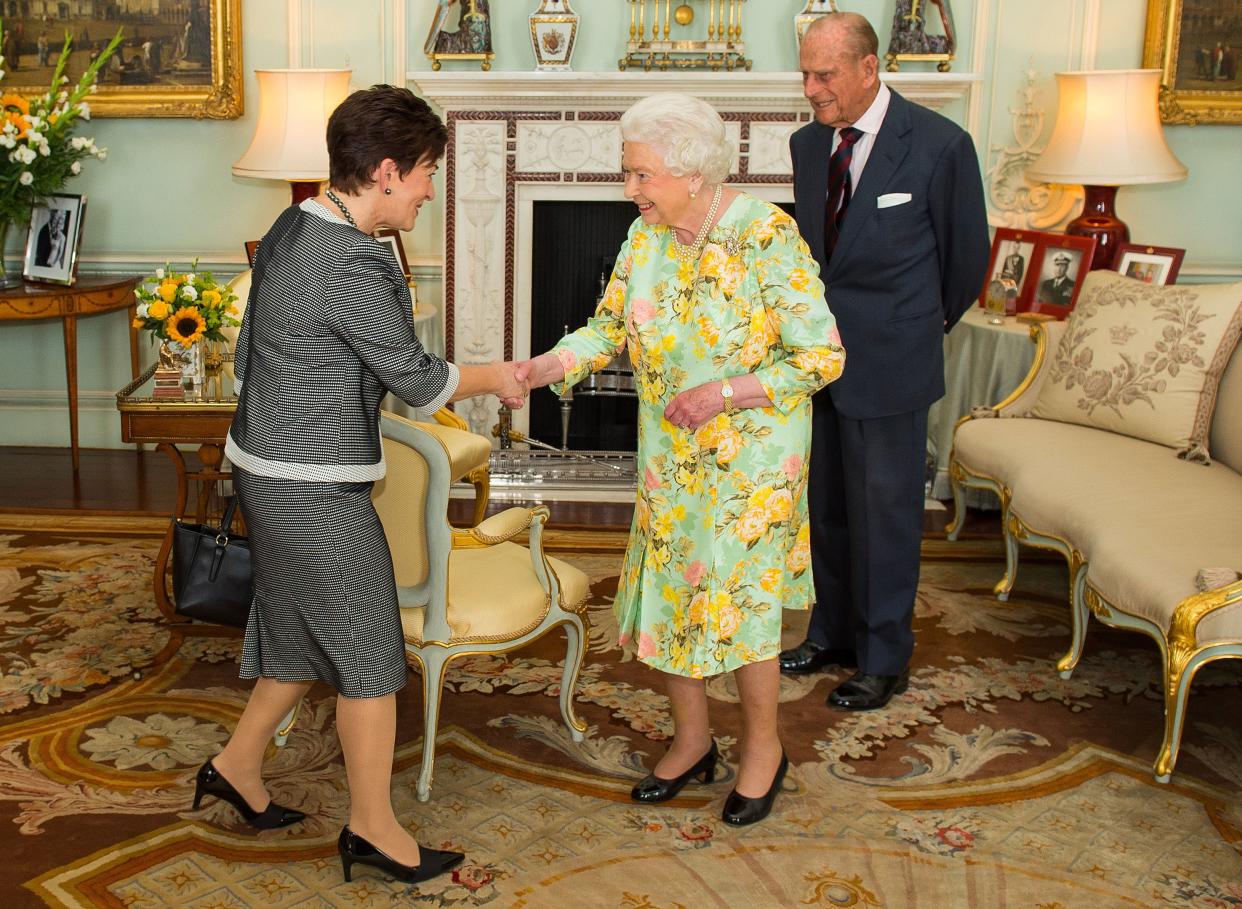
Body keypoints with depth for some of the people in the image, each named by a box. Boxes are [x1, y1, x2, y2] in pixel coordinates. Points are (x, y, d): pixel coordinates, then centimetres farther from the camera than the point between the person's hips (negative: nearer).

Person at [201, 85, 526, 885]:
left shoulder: (292, 230, 7)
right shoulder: (354, 263, -23)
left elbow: (251, 354, 15)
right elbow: (416, 377, -15)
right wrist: (495, 378, 2)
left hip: (268, 467, 10)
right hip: (314, 489, -10)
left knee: (306, 634, 22)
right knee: (368, 650, 3)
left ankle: (238, 766, 37)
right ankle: (374, 826, 17)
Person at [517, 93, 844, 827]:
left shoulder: (767, 237, -20)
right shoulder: (646, 235, -2)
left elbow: (822, 356, -17)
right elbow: (609, 329, 3)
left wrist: (724, 393, -23)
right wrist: (535, 371, -13)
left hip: (751, 456, -6)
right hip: (671, 455, 6)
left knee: (737, 601, 0)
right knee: (665, 592, 11)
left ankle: (764, 748, 25)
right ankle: (692, 741, 32)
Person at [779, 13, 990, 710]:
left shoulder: (940, 145, -14)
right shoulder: (809, 144, 4)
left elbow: (968, 256, -1)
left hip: (889, 364, -6)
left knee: (886, 514, 5)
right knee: (828, 507, 17)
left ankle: (884, 659, 20)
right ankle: (833, 633, 34)